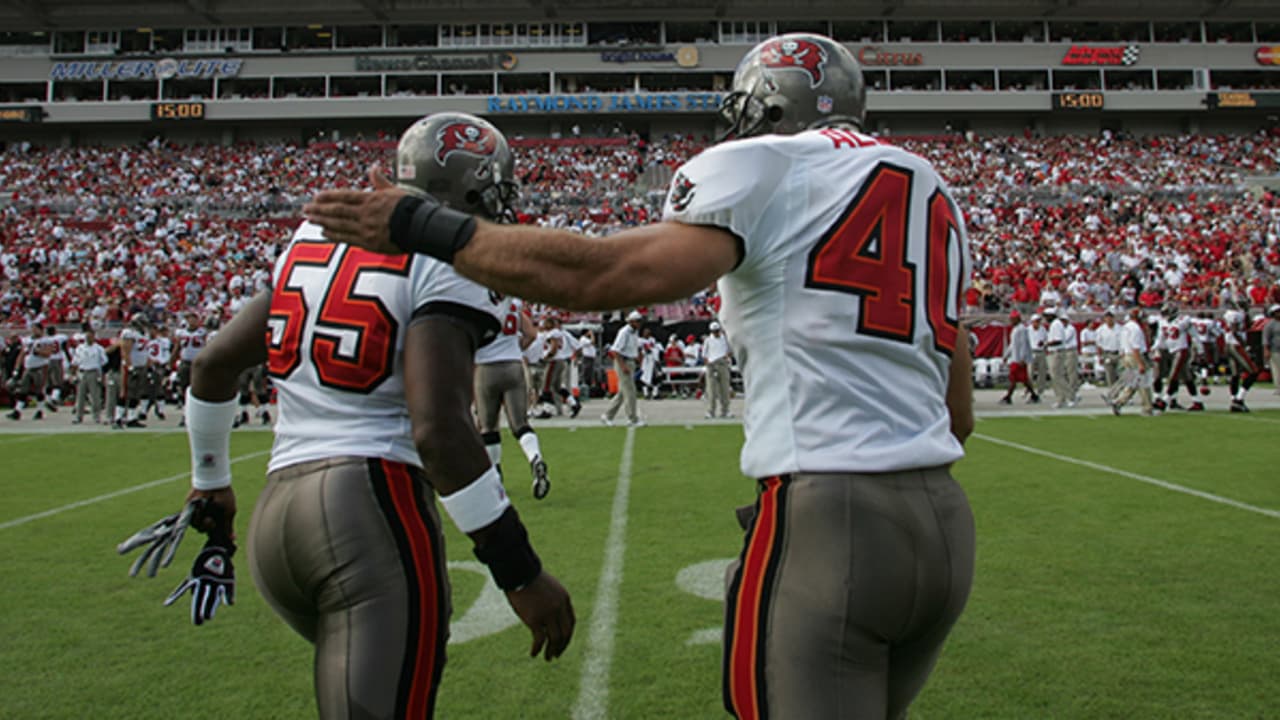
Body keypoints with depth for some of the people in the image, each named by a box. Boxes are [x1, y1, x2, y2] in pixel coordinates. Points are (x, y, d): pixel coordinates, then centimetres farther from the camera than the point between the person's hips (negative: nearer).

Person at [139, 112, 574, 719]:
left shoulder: (313, 239, 16)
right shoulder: (446, 265, -8)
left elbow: (212, 364, 20)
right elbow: (438, 429, -20)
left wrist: (211, 481, 35)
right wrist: (520, 572, -15)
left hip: (275, 516, 8)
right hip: (373, 509, -8)